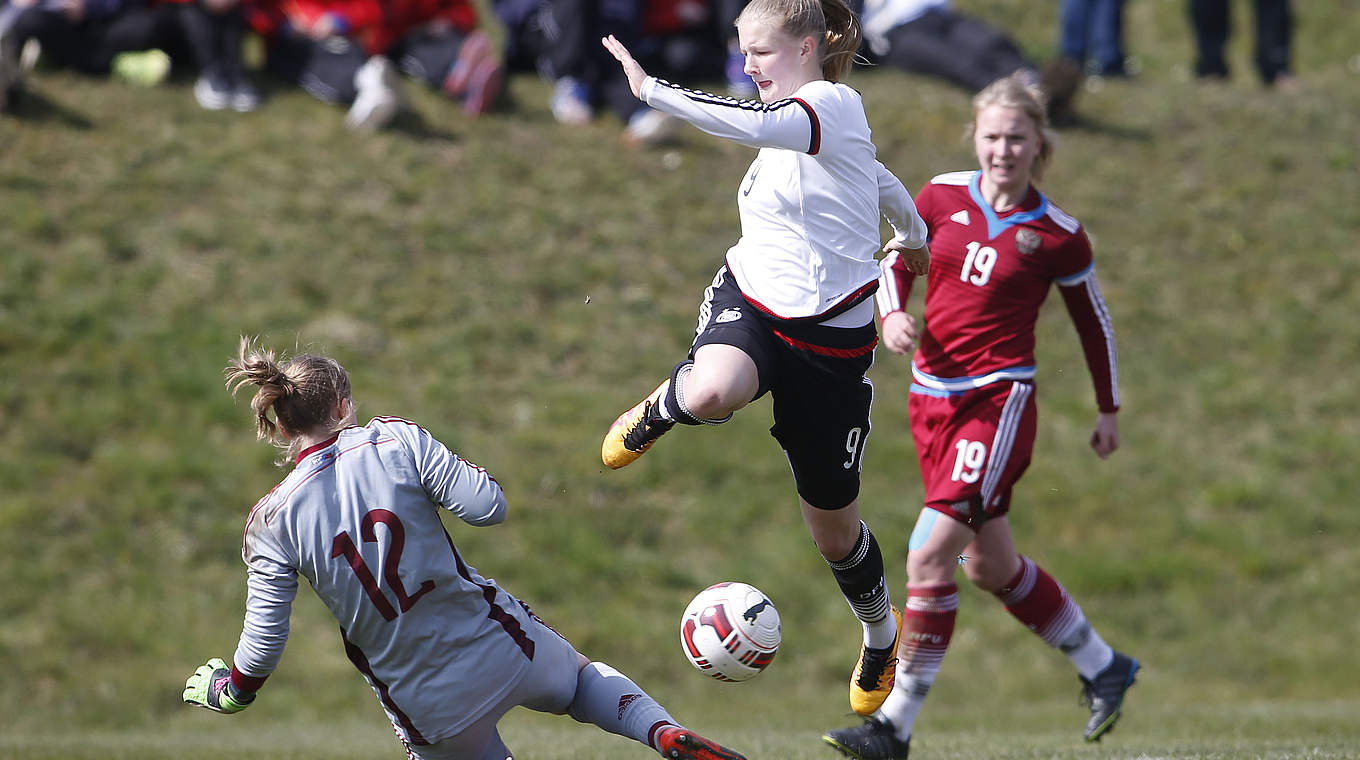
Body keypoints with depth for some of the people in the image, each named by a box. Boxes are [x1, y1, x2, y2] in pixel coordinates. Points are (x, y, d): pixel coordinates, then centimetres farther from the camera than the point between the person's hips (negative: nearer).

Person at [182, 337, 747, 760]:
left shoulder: (272, 521, -8)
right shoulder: (396, 440, -10)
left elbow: (264, 641, -7)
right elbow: (487, 507, -15)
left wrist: (229, 691, 12)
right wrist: (468, 474, 7)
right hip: (504, 649, 1)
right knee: (584, 678, 33)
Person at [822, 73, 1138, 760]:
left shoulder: (1058, 236, -5)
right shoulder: (943, 196, 3)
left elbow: (1093, 322, 8)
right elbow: (896, 261, 14)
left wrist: (1108, 409, 15)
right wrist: (892, 314, -7)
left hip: (999, 399, -6)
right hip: (932, 393, 6)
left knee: (930, 554, -16)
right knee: (989, 563, 16)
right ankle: (1103, 668, 36)